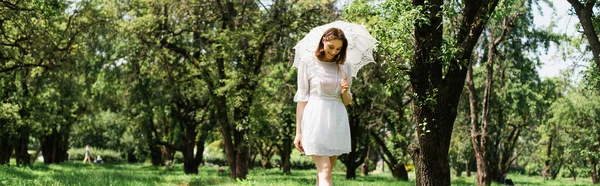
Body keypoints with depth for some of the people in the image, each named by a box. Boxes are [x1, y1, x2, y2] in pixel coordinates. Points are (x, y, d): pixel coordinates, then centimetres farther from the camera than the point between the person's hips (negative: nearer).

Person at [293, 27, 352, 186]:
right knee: (325, 172, -14)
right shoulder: (307, 64, 1)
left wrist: (345, 92, -7)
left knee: (323, 173, 7)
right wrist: (298, 132, -4)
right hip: (316, 120, -4)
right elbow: (301, 99, 0)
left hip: (337, 121, 4)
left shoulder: (344, 68, 12)